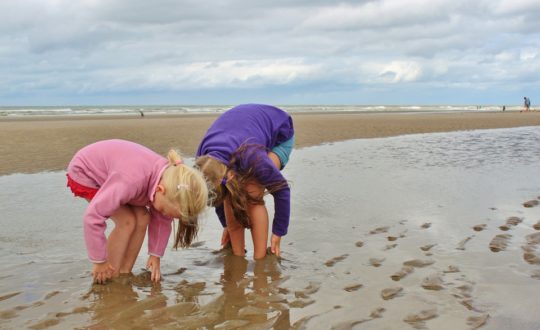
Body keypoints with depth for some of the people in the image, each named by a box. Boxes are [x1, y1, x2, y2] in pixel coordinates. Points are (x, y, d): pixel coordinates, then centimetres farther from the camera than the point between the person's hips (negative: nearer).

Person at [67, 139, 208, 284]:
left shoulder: (169, 177, -21)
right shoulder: (132, 180, -44)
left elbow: (162, 221, -3)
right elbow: (93, 216, -38)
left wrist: (155, 255, -1)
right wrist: (99, 261, -26)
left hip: (109, 174, 7)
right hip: (84, 174, -7)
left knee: (143, 218, -8)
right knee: (127, 221, -19)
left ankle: (124, 273, 6)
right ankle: (112, 278, -5)